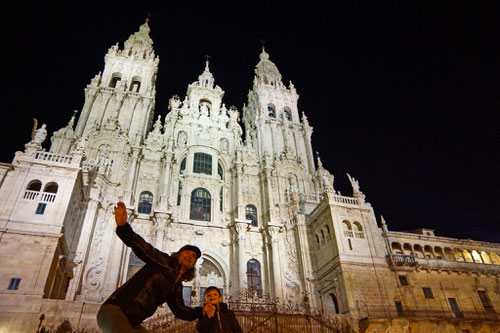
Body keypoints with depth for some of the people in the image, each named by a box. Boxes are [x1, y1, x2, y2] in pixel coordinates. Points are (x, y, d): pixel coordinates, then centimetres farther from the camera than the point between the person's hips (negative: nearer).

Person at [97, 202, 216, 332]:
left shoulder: (177, 287, 17)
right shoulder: (163, 261, -4)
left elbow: (180, 310, 19)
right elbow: (140, 245, -18)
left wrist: (202, 311, 1)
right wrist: (123, 226, -37)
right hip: (114, 309, -8)